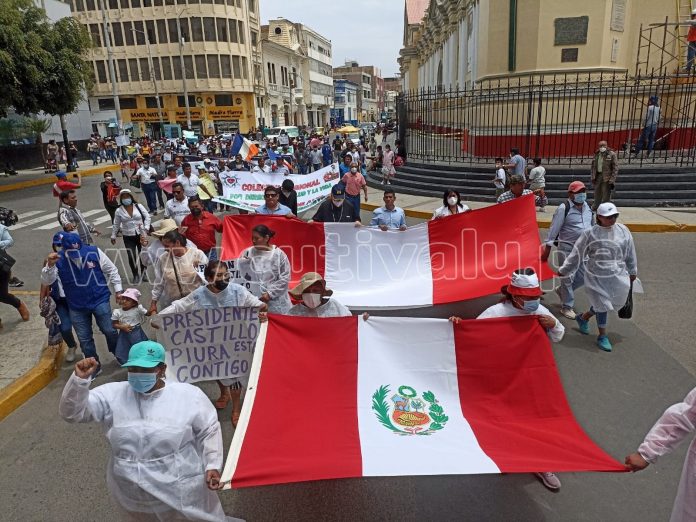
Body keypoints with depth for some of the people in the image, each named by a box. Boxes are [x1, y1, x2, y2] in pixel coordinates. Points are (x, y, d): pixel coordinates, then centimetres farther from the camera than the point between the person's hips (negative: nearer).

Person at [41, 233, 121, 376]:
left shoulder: (94, 252, -13)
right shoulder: (58, 260, -10)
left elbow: (111, 270, -2)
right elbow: (46, 281, -12)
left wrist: (118, 290, -1)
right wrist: (50, 265, -31)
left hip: (100, 300, -2)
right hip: (76, 307, 2)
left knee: (109, 331, 4)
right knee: (84, 339, 11)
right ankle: (94, 366, 30)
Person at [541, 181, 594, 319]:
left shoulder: (588, 207, 6)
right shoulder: (564, 208, -14)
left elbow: (592, 225, 17)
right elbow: (554, 229, -13)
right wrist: (547, 248, -12)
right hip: (567, 248, -6)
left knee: (583, 277, 10)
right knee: (568, 278, 2)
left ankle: (562, 290, 36)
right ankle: (567, 307, 18)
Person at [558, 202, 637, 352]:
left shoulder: (623, 230, 0)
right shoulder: (590, 233, -12)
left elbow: (630, 252, 12)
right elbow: (576, 254, -5)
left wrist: (632, 271, 19)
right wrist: (564, 271, 0)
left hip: (618, 276, 4)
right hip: (597, 277, -4)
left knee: (614, 303, 12)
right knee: (602, 305, 3)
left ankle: (583, 317, 37)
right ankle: (602, 336, 22)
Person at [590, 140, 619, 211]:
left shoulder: (612, 154, -5)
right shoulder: (596, 155, 11)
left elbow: (615, 168, -8)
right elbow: (593, 166, 16)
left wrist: (612, 180, -15)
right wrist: (593, 177, 4)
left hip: (607, 178, -5)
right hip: (597, 177, 5)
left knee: (606, 196, -3)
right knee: (597, 196, 15)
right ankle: (595, 209, 25)